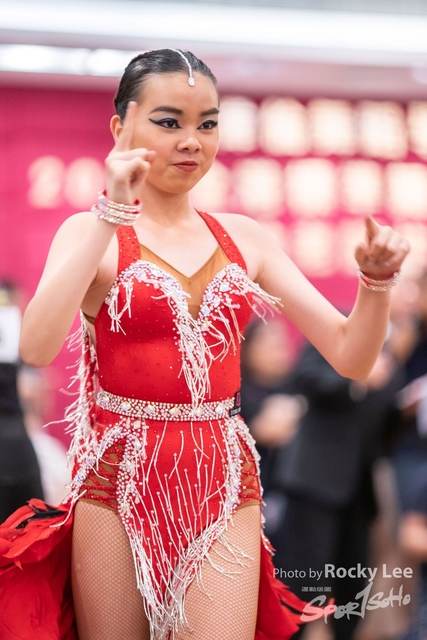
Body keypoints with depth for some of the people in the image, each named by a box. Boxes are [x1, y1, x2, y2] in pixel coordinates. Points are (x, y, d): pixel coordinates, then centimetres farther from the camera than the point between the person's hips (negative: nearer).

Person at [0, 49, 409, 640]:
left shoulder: (243, 238, 9)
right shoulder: (92, 232, -2)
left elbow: (351, 357, 7)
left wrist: (376, 281, -12)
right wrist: (111, 215, -21)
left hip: (224, 486, 3)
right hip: (119, 481, -2)